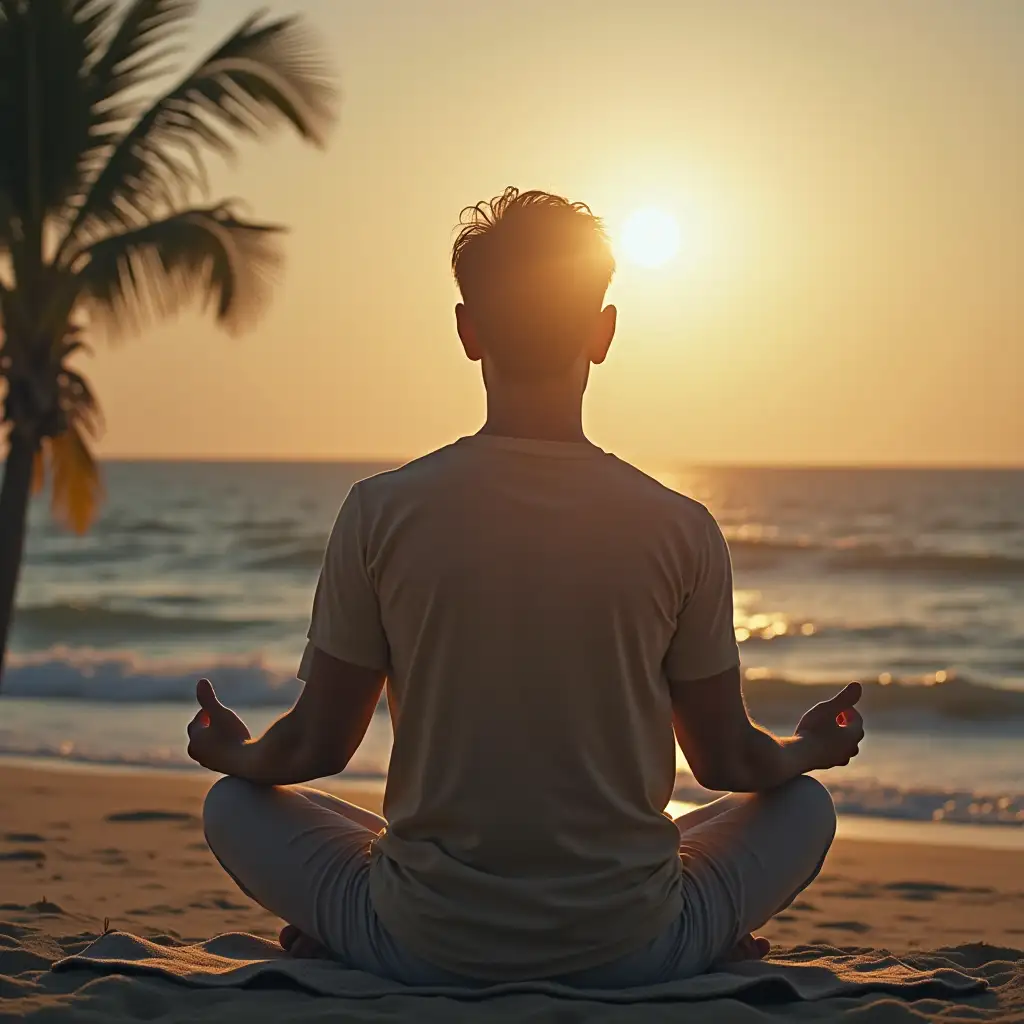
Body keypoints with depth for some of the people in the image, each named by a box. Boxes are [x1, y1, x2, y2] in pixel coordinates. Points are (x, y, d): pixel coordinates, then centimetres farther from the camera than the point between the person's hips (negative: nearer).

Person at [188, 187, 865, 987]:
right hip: (630, 948, 0)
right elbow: (726, 758, 3)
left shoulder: (382, 512, -9)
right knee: (803, 804, 25)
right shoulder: (681, 529, -8)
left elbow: (317, 747, 0)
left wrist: (235, 754, 24)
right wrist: (811, 747, 26)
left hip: (427, 946, 0)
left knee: (236, 804, 24)